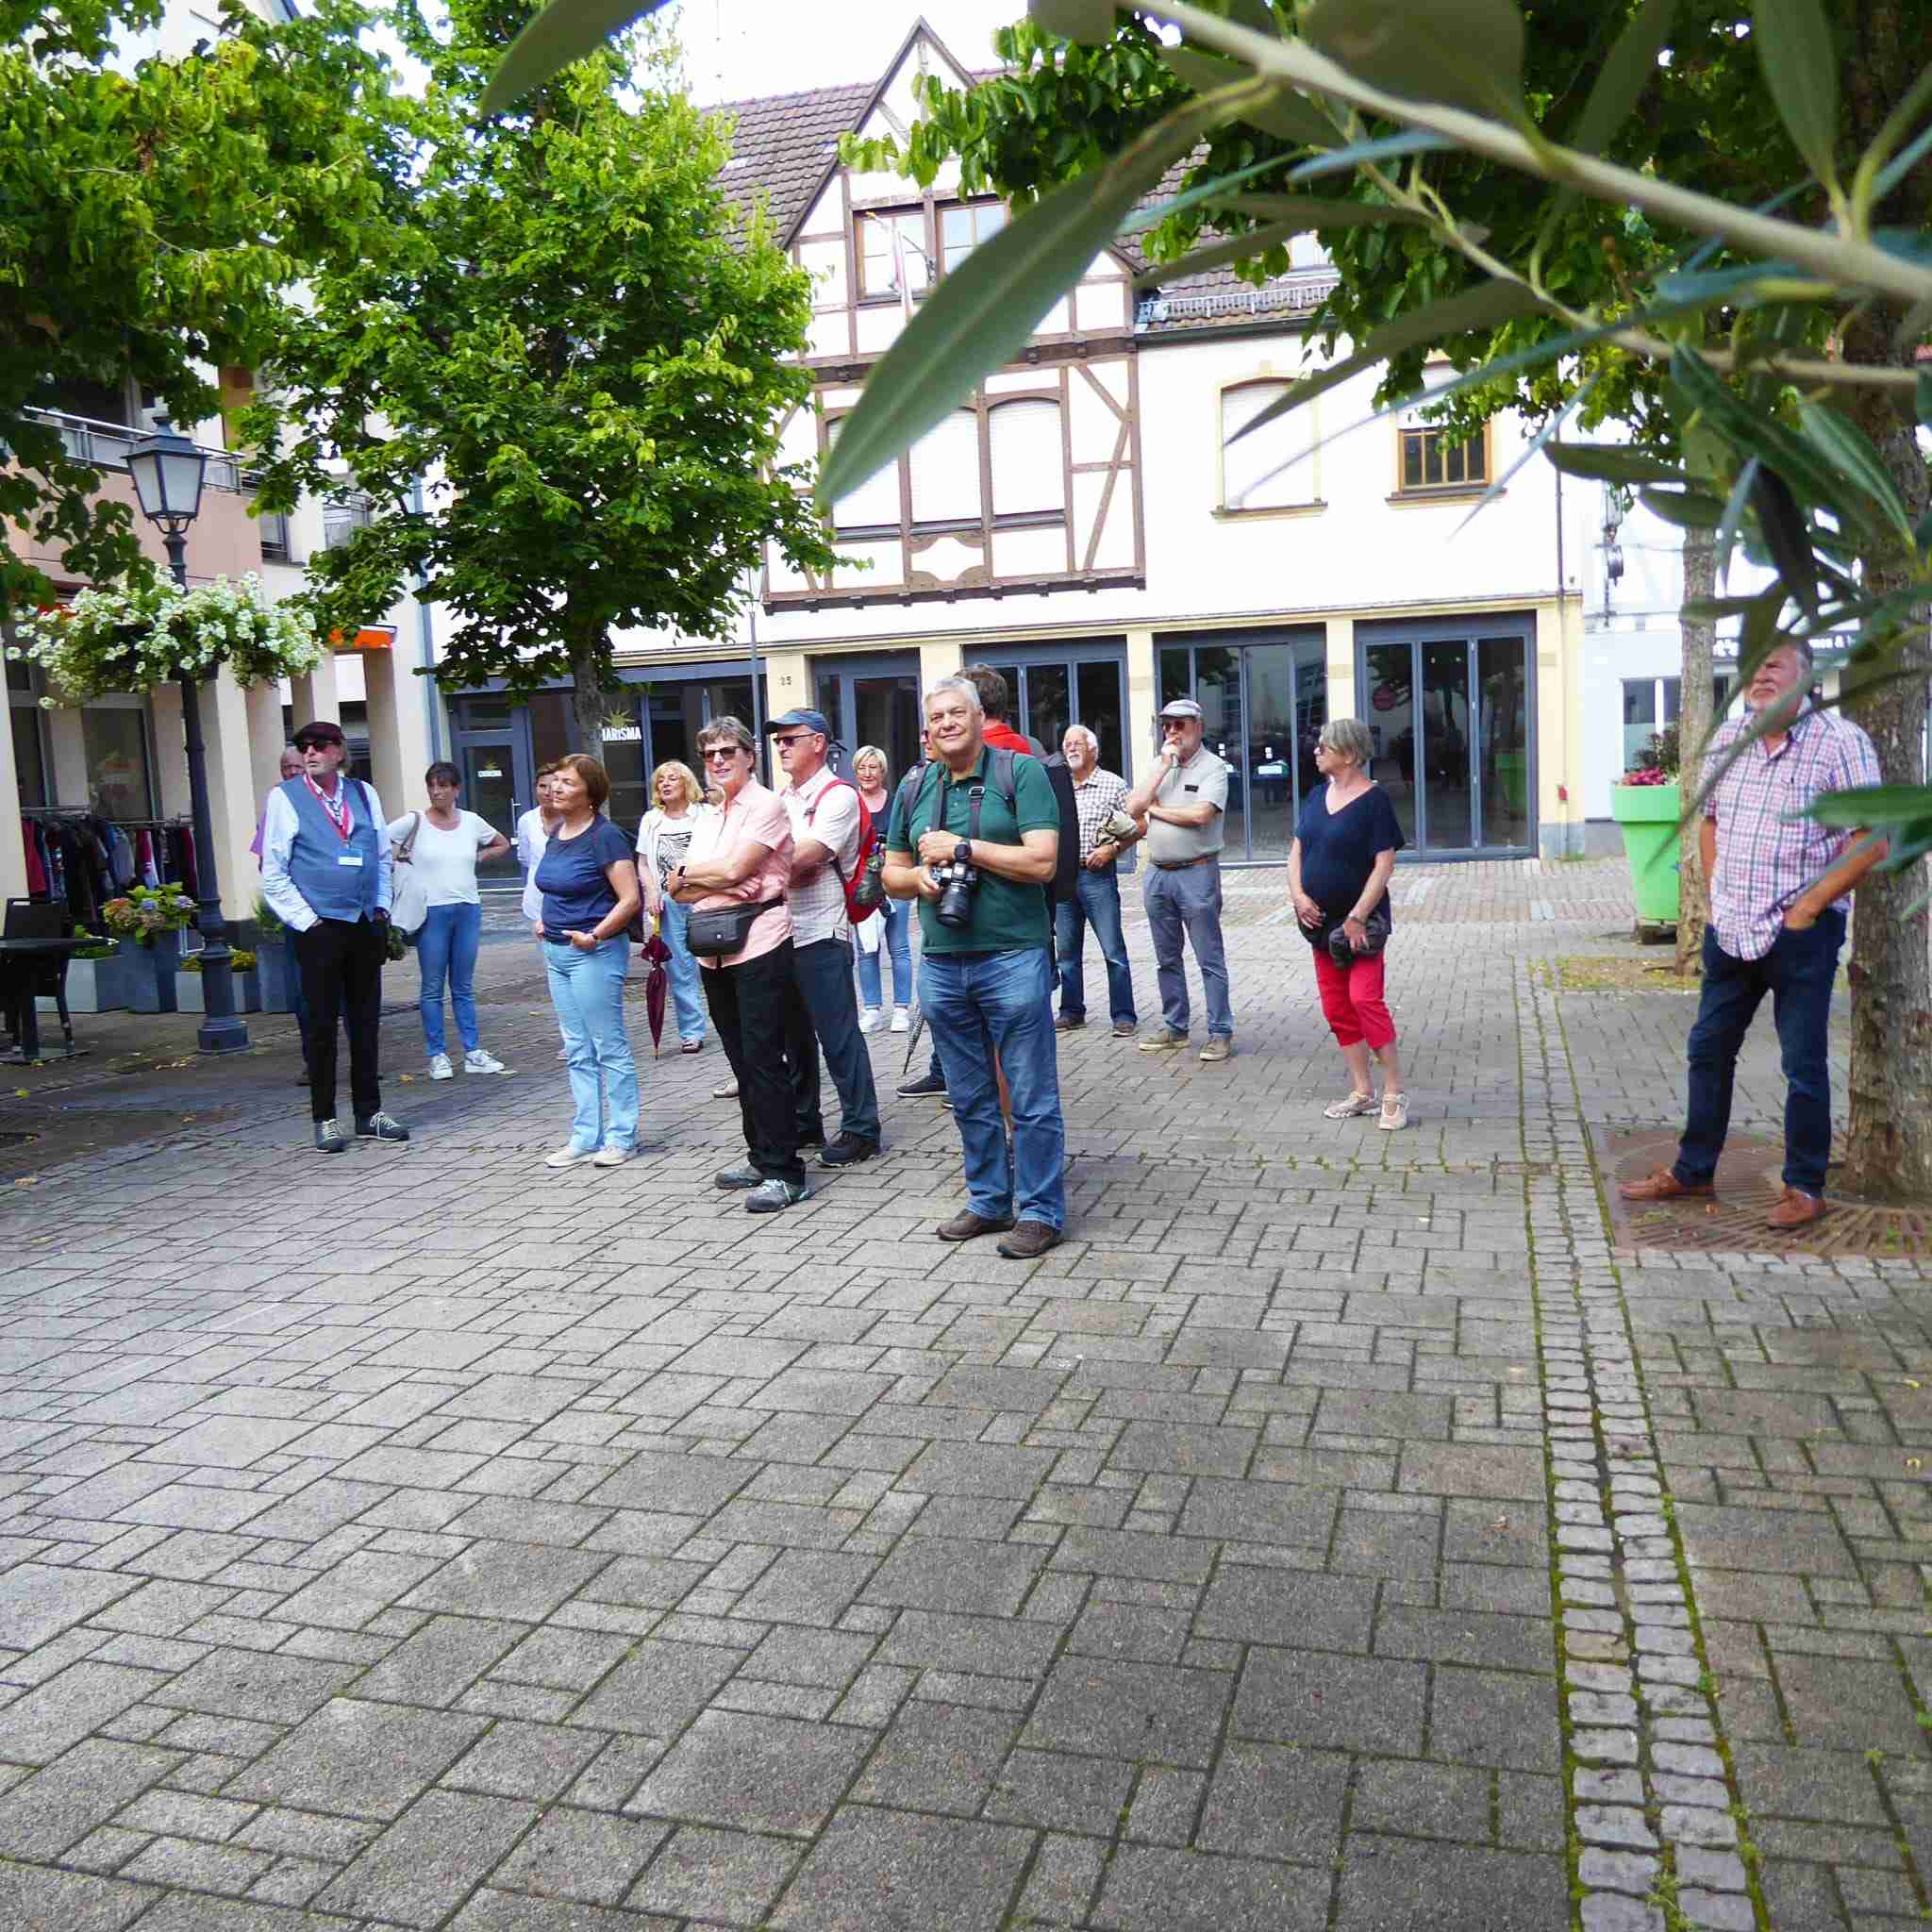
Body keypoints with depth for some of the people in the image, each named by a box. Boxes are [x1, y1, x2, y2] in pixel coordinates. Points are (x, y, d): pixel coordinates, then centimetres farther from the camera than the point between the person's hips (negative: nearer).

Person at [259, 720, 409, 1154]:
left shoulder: (364, 794, 10)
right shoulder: (285, 798, -2)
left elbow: (384, 857, 16)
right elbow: (273, 873, -3)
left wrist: (381, 910, 6)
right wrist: (306, 921, -9)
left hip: (366, 925, 4)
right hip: (319, 929, -4)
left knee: (366, 1021, 9)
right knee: (322, 1024, 1)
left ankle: (369, 1113, 18)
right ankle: (325, 1120, 10)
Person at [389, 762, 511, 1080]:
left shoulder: (471, 822, 6)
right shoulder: (414, 821, -3)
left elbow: (502, 844, 20)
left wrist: (479, 857, 7)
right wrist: (397, 861, -6)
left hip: (468, 910, 3)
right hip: (432, 911, -3)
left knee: (464, 987, 10)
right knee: (433, 988, 2)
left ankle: (473, 1052, 14)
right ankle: (437, 1055, 9)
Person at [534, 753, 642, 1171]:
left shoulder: (604, 836, -14)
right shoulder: (556, 834, 11)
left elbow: (630, 899, -18)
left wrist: (594, 936, -20)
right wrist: (547, 923, 14)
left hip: (594, 951, -9)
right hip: (556, 951, 9)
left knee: (610, 1048, 0)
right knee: (577, 1052, 12)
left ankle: (621, 1137, 8)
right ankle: (585, 1137, 20)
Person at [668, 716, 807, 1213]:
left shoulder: (765, 805, -5)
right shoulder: (709, 819, 18)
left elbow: (734, 869, -15)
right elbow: (679, 892, 11)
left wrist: (687, 874, 1)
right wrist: (713, 879, -8)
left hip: (759, 944, -8)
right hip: (715, 951, 8)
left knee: (763, 1060, -8)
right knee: (741, 1060, 13)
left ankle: (783, 1172, -4)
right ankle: (761, 1158, 23)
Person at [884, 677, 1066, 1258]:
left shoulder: (1021, 773, -4)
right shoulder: (914, 790, 13)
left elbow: (1041, 862, -13)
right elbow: (890, 874, 19)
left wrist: (962, 847, -13)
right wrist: (918, 877, -3)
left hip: (1013, 958, -5)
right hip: (942, 964, 6)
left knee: (1032, 1097, 1)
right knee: (970, 1098, 15)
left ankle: (1039, 1211, 11)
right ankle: (989, 1202, 27)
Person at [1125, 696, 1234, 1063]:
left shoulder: (1212, 767, -6)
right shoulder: (1159, 765, 12)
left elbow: (1200, 814, -21)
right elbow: (1133, 806, -1)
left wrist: (1155, 809, -6)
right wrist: (1164, 766, -6)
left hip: (1196, 872, -6)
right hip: (1157, 872, 7)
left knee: (1210, 959, -3)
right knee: (1166, 958, 14)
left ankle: (1220, 1032, 2)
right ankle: (1174, 1027, 25)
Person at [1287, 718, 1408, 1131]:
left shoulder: (1373, 800, -11)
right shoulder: (1318, 796, 10)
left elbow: (1384, 864, -15)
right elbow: (1296, 850, 14)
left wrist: (1356, 918, -19)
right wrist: (1298, 894, -3)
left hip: (1358, 920, -7)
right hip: (1321, 919, 8)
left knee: (1365, 999, -15)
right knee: (1336, 1008, 9)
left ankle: (1394, 1092, -5)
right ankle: (1363, 1092, 18)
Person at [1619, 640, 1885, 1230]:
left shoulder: (1839, 740, -12)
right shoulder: (1728, 739, 6)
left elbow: (1871, 840, -14)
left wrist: (1808, 906, -15)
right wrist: (1715, 894, 9)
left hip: (1801, 933, -6)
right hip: (1730, 929, 6)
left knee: (1804, 1065, 4)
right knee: (1708, 1050, 13)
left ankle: (1805, 1187, 18)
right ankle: (1693, 1172, 27)